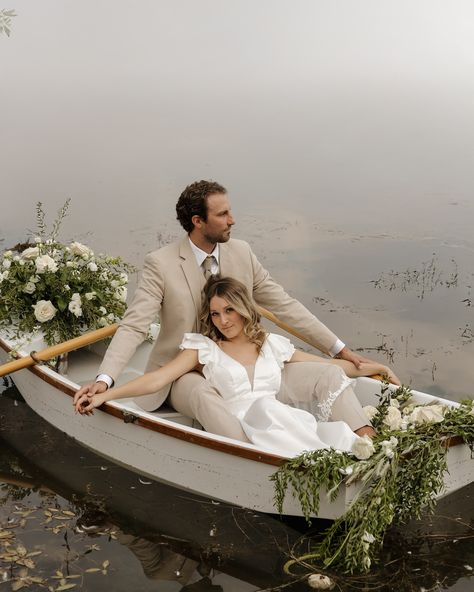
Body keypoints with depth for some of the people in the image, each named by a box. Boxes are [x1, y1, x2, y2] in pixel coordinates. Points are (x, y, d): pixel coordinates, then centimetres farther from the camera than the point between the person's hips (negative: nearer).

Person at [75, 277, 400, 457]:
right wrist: (104, 395, -9)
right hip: (240, 430, -4)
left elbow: (330, 366, 30)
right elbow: (158, 378, 2)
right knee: (266, 407, -37)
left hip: (289, 425, 4)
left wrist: (372, 367, 25)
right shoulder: (205, 348, 14)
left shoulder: (273, 345, 22)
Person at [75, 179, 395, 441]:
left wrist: (340, 349, 0)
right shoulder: (161, 264, -13)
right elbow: (134, 326, -17)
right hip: (187, 374, -4)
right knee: (203, 394, -40)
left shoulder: (242, 253, -1)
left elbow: (284, 305, 3)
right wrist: (104, 379, -33)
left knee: (319, 377, -15)